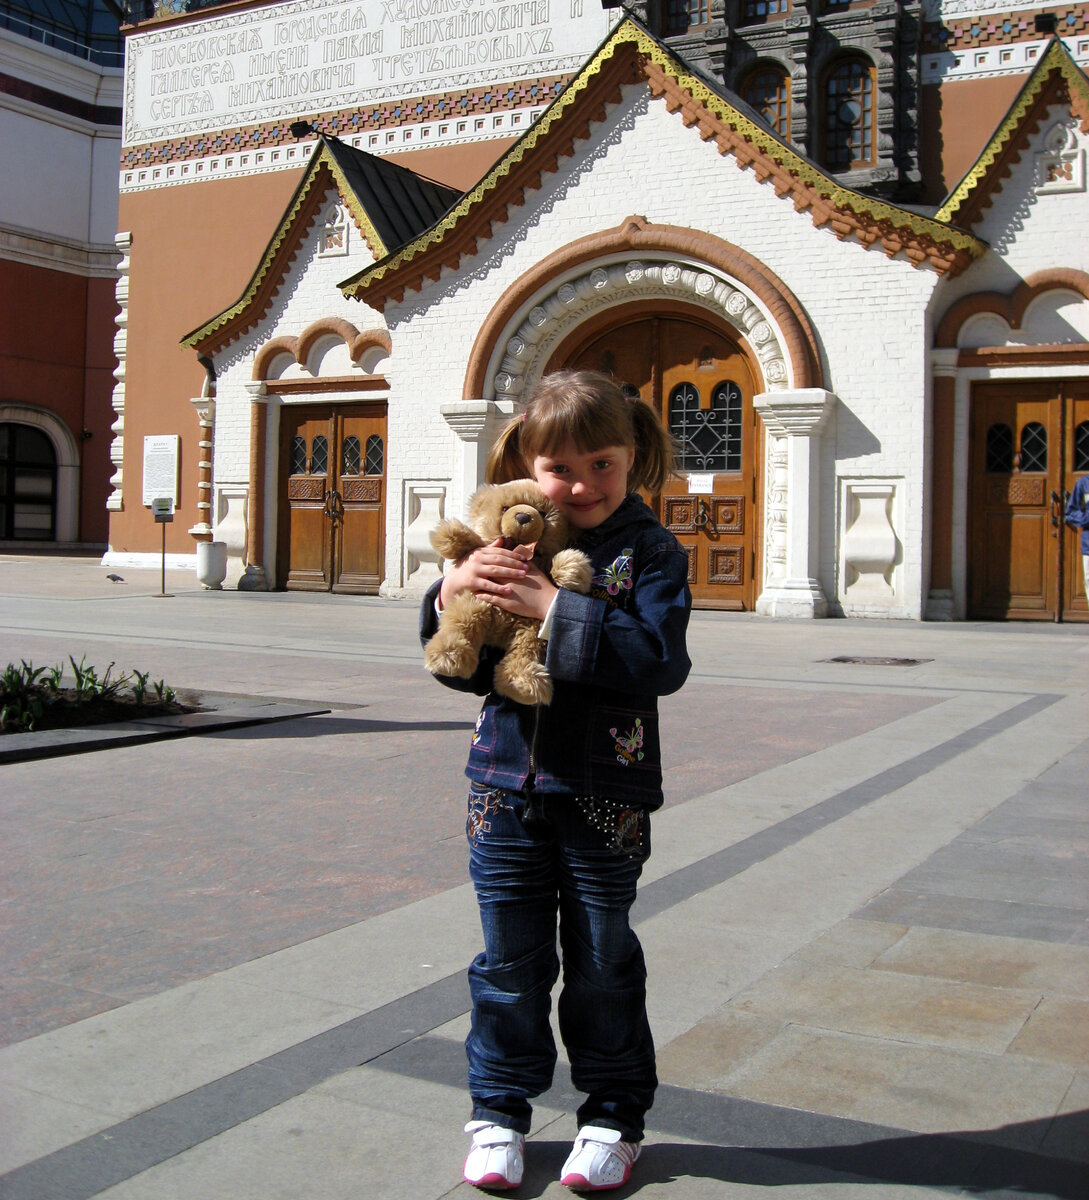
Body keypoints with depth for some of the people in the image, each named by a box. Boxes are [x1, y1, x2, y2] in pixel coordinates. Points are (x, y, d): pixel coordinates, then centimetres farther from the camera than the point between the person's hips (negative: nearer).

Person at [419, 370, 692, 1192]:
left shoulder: (650, 552, -6)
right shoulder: (510, 547, 3)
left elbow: (660, 661, -22)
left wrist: (558, 609, -26)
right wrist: (449, 596, -14)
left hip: (602, 793, -3)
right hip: (507, 785, 3)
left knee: (603, 962, 12)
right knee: (510, 963, 13)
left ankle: (614, 1116, 29)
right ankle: (500, 1110, 30)